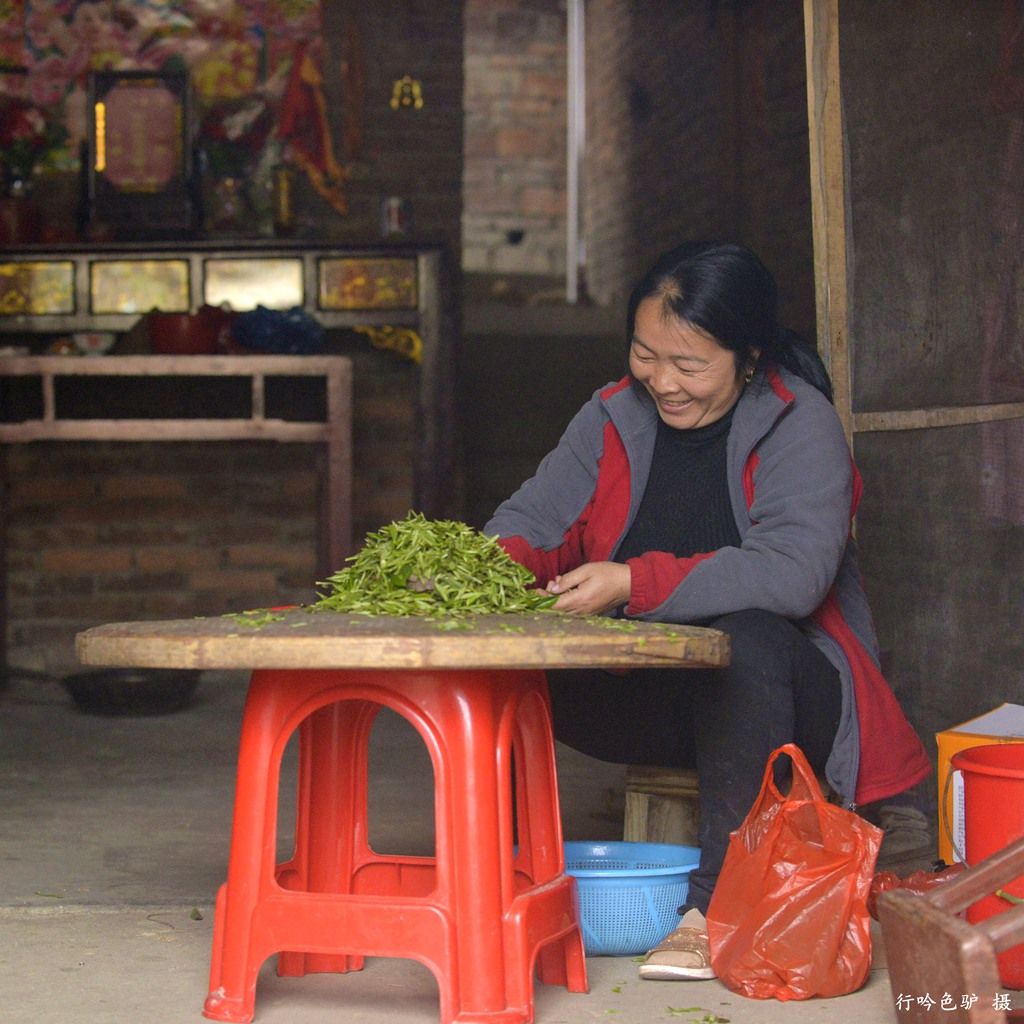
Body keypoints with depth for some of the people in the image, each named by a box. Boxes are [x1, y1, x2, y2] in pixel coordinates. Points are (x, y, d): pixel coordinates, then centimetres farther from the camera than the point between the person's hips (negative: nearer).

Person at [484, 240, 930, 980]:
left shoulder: (800, 423, -11)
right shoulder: (614, 418, 6)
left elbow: (792, 572, -26)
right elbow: (534, 518, -1)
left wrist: (637, 584, -32)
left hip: (774, 689, -4)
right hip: (642, 696, 4)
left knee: (746, 638, -39)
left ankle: (718, 905, -33)